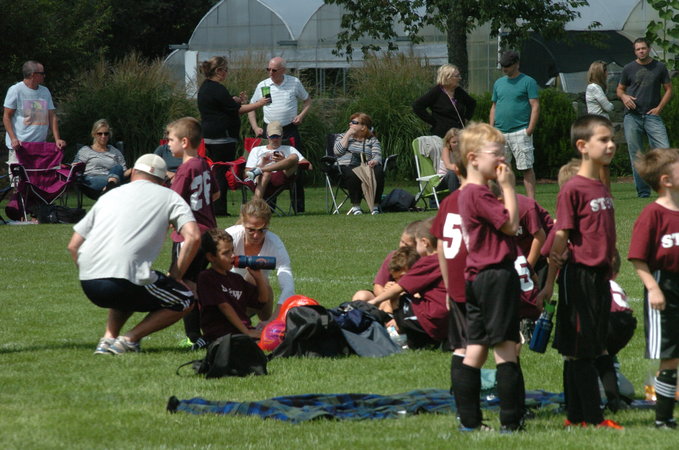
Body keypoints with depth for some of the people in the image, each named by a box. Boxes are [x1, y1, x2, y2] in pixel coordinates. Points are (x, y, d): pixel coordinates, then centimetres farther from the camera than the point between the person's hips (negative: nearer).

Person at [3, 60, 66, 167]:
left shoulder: (45, 92, 15)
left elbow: (52, 117, 15)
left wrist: (57, 139, 2)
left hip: (40, 146, 5)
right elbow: (6, 117, -4)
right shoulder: (15, 90, -2)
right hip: (19, 146, -5)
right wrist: (13, 139, -16)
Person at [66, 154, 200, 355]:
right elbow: (193, 236, -2)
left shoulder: (110, 195, 26)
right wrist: (176, 276, 8)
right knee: (184, 300, 17)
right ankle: (129, 339, 0)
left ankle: (108, 338, 14)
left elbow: (73, 246, 21)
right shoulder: (169, 197, 15)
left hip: (88, 285, 5)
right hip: (123, 279, -5)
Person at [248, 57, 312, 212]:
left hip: (290, 130, -1)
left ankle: (298, 207, 4)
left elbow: (307, 101, 15)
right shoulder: (262, 86, 5)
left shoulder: (294, 83, 3)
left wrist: (301, 115, -3)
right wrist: (255, 128, 1)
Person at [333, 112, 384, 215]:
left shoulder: (372, 140, 19)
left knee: (378, 171, -33)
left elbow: (377, 155, 1)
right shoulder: (342, 136, 21)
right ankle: (355, 206, -32)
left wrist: (374, 161, -23)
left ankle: (375, 205, -28)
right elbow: (338, 151, 1)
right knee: (354, 173, -38)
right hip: (347, 167, -1)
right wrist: (348, 135, 2)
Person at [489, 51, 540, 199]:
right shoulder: (498, 83, 17)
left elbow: (535, 106, -5)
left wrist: (530, 128, -14)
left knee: (526, 168, -7)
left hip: (520, 131, -6)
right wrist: (491, 128, 10)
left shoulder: (528, 82, -1)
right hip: (500, 133, 6)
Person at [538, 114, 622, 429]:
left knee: (590, 350, 11)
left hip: (599, 278, 8)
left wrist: (609, 267, 18)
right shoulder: (573, 189, -12)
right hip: (579, 276, -8)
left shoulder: (603, 188, 12)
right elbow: (561, 237, -12)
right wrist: (550, 282, -11)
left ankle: (576, 416, 16)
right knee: (579, 350, -3)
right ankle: (592, 417, -2)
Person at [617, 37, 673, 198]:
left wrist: (659, 108, -2)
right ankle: (643, 191, 5)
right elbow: (619, 89, 18)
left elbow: (668, 89, 12)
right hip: (632, 117, 1)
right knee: (636, 155, 0)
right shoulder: (629, 69, 9)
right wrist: (624, 97, -6)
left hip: (652, 116, -1)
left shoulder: (659, 67, 8)